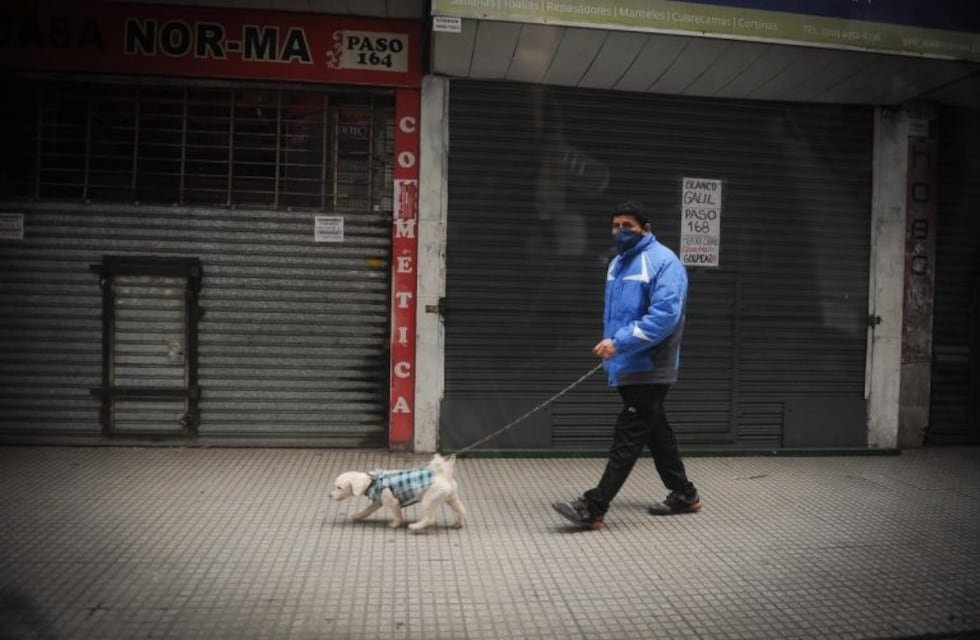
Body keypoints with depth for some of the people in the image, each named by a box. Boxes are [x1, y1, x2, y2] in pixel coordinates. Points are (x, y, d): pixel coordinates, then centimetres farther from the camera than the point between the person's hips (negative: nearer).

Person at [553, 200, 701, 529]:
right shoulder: (618, 263, 15)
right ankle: (684, 495, 31)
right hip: (628, 367, 10)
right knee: (655, 432, 17)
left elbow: (665, 316, -24)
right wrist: (610, 343, 16)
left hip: (648, 369, -9)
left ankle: (593, 508, -8)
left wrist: (620, 341, -26)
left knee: (627, 439, -7)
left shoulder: (663, 262, -14)